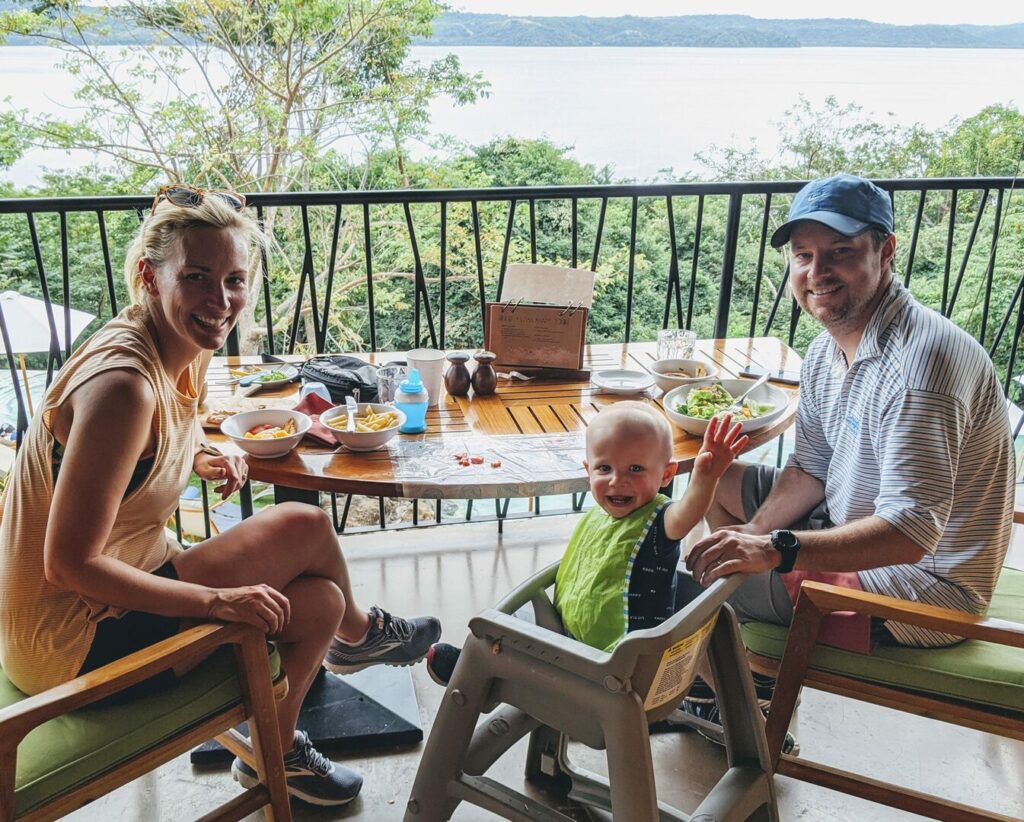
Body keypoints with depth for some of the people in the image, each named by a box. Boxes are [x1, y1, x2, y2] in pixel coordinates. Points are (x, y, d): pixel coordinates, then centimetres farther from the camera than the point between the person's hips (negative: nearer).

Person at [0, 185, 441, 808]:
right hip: (72, 643, -8)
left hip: (115, 590, 8)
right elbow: (68, 564, -26)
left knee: (319, 602, 3)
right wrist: (218, 600, -22)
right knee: (305, 527, -11)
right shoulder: (124, 384, -29)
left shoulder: (181, 353, -1)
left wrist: (196, 459, 0)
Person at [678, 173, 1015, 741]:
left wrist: (776, 549, -42)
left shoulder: (921, 360, -30)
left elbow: (911, 534, -35)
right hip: (857, 530, 10)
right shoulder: (827, 351, 1)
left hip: (929, 582, -10)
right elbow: (811, 471, 8)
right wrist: (750, 536, -9)